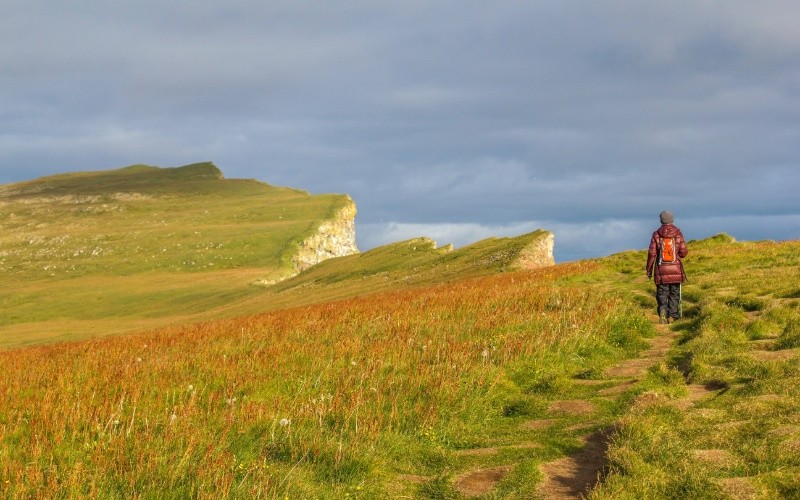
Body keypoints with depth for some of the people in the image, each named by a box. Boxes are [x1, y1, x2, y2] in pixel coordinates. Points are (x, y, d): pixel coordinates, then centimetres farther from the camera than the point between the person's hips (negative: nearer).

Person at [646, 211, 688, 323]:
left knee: (662, 293, 7)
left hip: (661, 270, 0)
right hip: (676, 270, 1)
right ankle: (672, 316, 10)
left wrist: (649, 269, 4)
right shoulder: (678, 234, -2)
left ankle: (662, 310, -16)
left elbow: (652, 253, -5)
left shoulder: (656, 234, -3)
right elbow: (683, 252, -3)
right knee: (674, 293, 11)